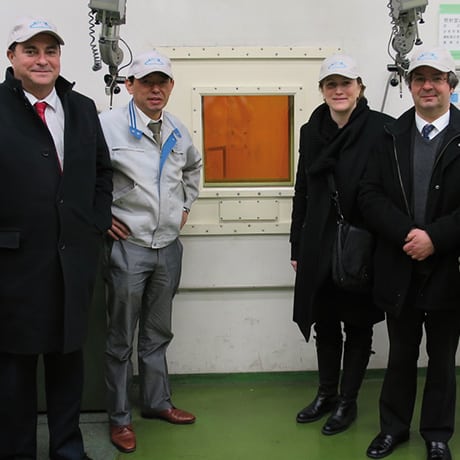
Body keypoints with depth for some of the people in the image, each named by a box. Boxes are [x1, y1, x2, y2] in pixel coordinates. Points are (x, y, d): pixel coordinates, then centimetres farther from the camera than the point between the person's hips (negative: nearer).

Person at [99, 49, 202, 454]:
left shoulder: (179, 131, 6)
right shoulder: (108, 126, -14)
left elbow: (193, 167, 25)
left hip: (169, 246, 5)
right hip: (128, 246, -5)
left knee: (157, 335, 18)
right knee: (121, 340, 7)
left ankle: (157, 402, 34)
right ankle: (119, 417, 21)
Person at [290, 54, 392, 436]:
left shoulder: (382, 129, -10)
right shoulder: (311, 131, 6)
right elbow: (303, 193, 10)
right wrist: (297, 246, 10)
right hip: (319, 246, 5)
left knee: (357, 325, 10)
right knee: (324, 322, 16)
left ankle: (348, 401, 26)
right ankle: (326, 394, 34)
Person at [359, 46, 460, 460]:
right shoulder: (392, 136, 4)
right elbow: (370, 196, -4)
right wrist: (406, 234, -17)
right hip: (400, 268, 2)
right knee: (401, 355, 16)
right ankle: (394, 427, 33)